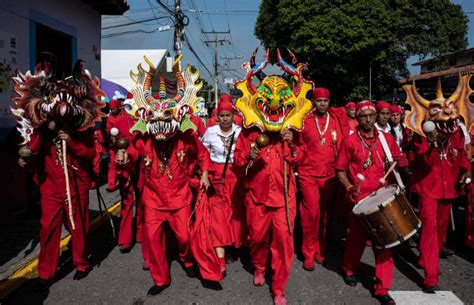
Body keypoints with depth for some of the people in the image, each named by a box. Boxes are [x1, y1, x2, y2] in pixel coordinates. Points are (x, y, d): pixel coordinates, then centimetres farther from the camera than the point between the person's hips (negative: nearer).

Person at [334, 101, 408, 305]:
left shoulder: (386, 138, 4)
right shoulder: (350, 141, -3)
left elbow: (399, 161, 13)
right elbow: (340, 170, 0)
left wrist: (400, 162, -10)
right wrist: (349, 187, -15)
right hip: (360, 198, -2)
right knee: (357, 237, 13)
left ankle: (382, 288, 13)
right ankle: (349, 270, 40)